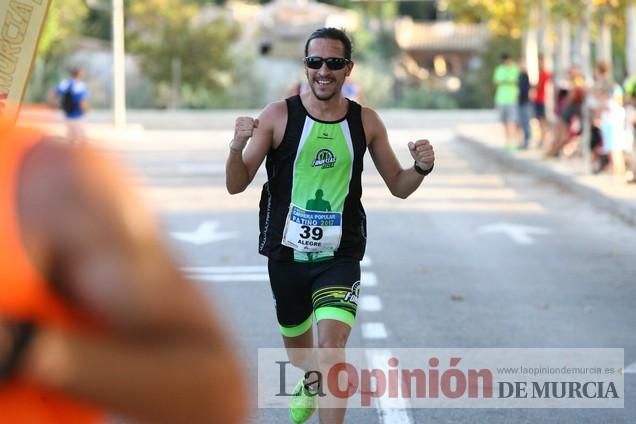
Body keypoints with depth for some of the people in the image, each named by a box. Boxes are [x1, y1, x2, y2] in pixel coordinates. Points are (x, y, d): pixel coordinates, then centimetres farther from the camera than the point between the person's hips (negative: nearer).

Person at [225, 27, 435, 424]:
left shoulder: (366, 121, -2)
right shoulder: (278, 116, -8)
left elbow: (398, 186, 8)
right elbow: (236, 185, -7)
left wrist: (421, 169, -14)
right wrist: (237, 147, -27)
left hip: (340, 256, -1)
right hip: (287, 253, 1)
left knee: (332, 346, -19)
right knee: (295, 338, 22)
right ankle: (309, 383, 56)